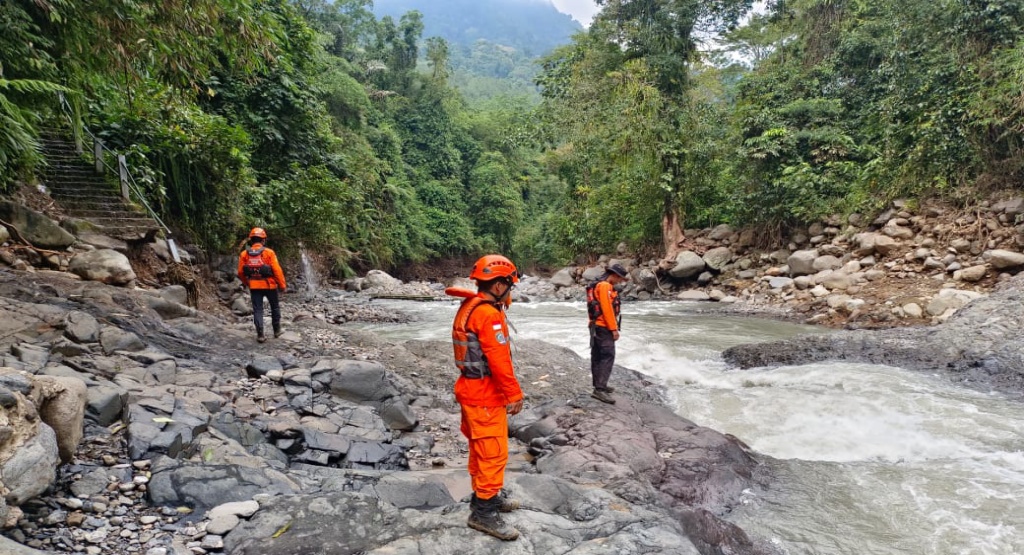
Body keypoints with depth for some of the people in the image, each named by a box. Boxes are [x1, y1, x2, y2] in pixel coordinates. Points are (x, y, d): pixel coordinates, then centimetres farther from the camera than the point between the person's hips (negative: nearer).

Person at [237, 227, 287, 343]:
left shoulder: (244, 254, -1)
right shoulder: (269, 253, -11)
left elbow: (240, 272, 3)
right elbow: (277, 270, -13)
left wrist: (247, 283, 20)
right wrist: (282, 285, -4)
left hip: (254, 287, 2)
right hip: (269, 285, -2)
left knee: (257, 310, 7)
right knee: (275, 307, 17)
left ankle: (260, 334, 1)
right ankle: (277, 330, 26)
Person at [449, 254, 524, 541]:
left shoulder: (469, 308, 9)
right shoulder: (489, 315, -23)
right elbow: (499, 361, -25)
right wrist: (515, 394, -17)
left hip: (473, 390, 10)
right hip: (486, 395, -10)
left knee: (481, 449, 21)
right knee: (493, 453, -1)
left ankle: (488, 493, 35)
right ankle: (484, 512, 8)